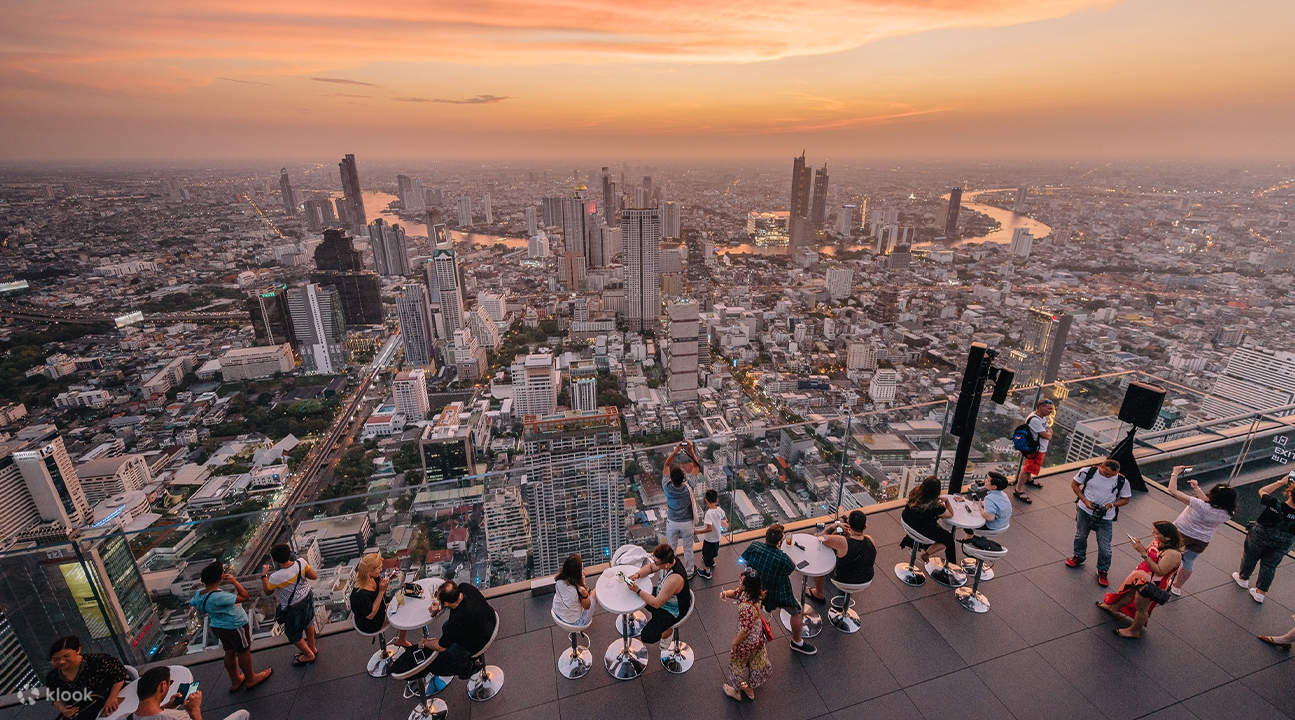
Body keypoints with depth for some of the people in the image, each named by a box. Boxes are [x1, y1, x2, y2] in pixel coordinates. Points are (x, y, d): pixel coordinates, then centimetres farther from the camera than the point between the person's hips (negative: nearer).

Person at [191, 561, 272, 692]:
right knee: (244, 652, 14)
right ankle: (251, 679, 35)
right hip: (235, 626, -8)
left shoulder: (199, 594, -12)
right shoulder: (218, 597, -38)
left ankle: (235, 681, 45)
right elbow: (244, 596, -32)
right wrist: (234, 581, -23)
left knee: (230, 652, 26)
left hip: (217, 626, 8)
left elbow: (192, 603, 12)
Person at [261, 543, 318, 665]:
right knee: (308, 623, 31)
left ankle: (309, 655, 42)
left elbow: (267, 591, -9)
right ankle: (312, 647, 54)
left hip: (294, 607, -5)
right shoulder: (301, 562, -22)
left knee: (293, 634, 22)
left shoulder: (276, 577, -32)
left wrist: (264, 575, 2)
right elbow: (314, 576, -9)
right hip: (307, 598, 6)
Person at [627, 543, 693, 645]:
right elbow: (650, 567, 0)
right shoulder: (671, 559, -19)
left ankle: (668, 629, 16)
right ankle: (656, 615, 32)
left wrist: (638, 590, -28)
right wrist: (637, 575, -17)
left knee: (646, 637, -11)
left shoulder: (674, 579, -41)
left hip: (674, 611, -8)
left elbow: (656, 603, -31)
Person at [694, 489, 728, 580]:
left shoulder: (709, 513, -33)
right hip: (717, 536, 7)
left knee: (707, 553, 14)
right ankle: (712, 562, 58)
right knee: (714, 550, 32)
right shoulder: (719, 510, -13)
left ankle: (706, 571, 31)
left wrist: (697, 532, -30)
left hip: (709, 538, -7)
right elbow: (725, 519, 4)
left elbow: (709, 528, -36)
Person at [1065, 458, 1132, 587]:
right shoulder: (1088, 472, -15)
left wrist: (1111, 504, -19)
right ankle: (1079, 557, 46)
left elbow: (1126, 499, 0)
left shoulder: (1122, 481, -13)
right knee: (1080, 536, 20)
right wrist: (1085, 500, -13)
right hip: (1084, 511, 1)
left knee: (1104, 546, 4)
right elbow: (1074, 484, -1)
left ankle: (1103, 571, 25)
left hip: (1105, 518, -1)